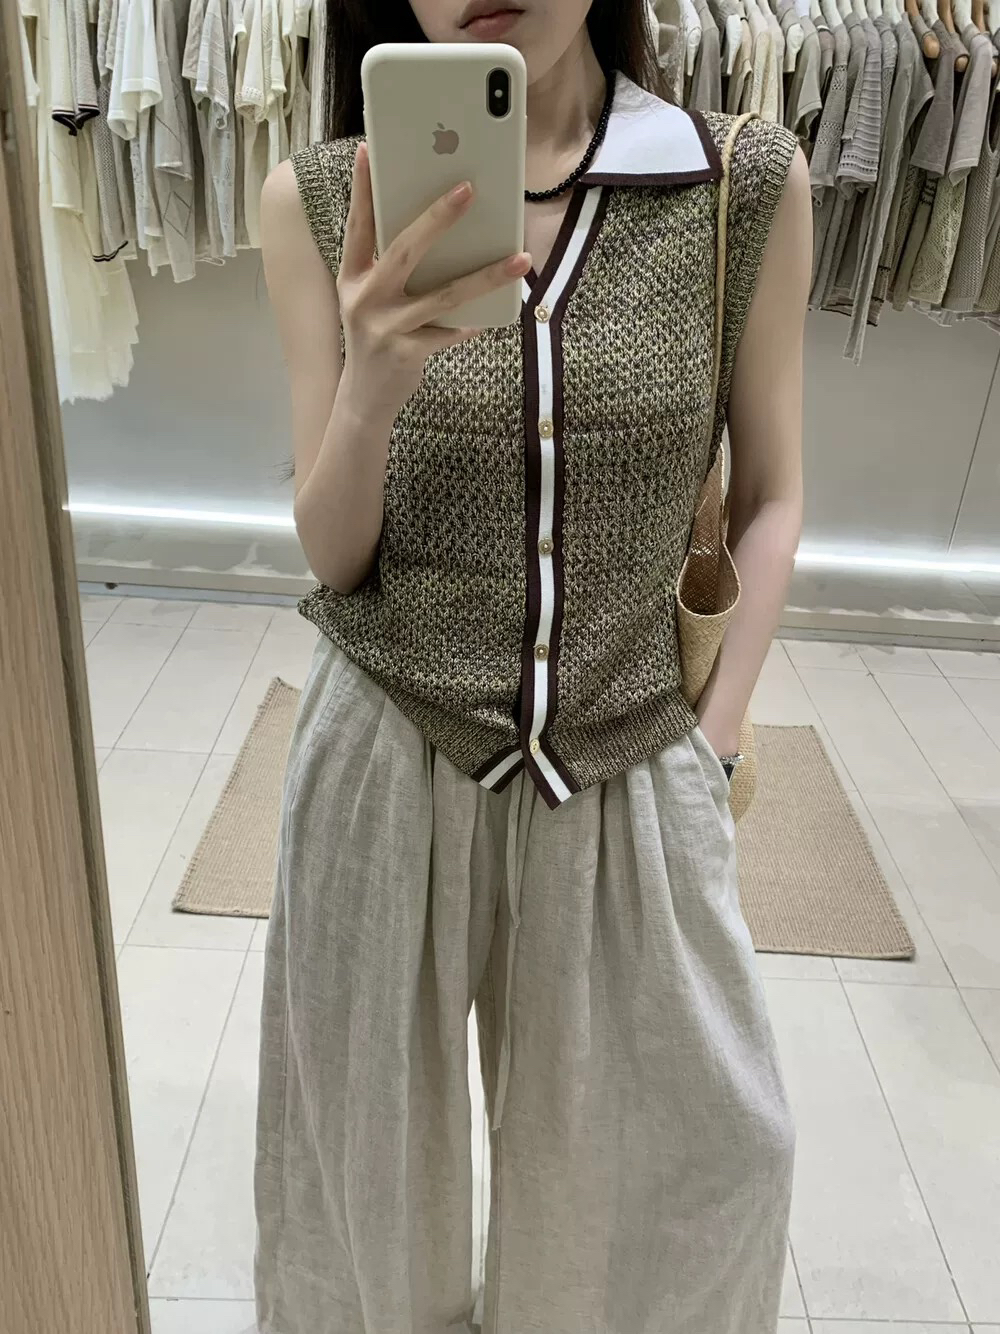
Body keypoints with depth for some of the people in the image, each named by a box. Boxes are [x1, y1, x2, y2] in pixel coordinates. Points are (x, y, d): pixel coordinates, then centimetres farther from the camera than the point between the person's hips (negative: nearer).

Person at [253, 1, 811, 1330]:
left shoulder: (751, 182, -7)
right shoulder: (324, 201, -7)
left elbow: (770, 498, 3)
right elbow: (333, 558, -6)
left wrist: (713, 732, -2)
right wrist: (375, 379, -25)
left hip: (632, 773, 1)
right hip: (389, 761, 0)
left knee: (692, 1138, 17)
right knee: (372, 1120, 19)